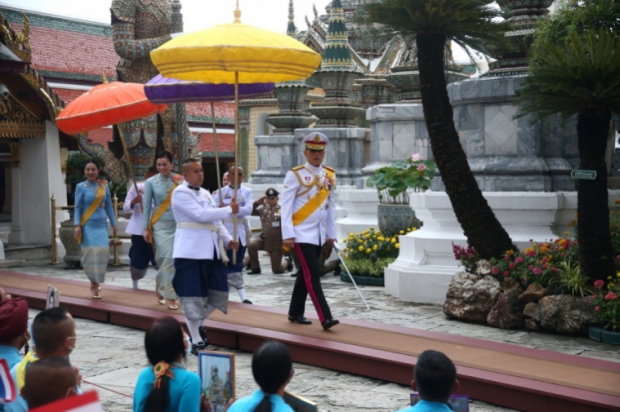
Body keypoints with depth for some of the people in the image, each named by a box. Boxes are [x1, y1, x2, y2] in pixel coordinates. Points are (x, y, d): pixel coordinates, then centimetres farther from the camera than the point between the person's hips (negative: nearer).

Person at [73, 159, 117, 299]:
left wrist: (114, 224, 9)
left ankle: (95, 282, 14)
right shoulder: (81, 187, -2)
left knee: (103, 252, -4)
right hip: (88, 225, -3)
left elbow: (109, 206, 10)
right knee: (91, 253, -6)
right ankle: (94, 284, 6)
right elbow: (77, 208, -3)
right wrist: (77, 225, -12)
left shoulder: (104, 186, 7)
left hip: (101, 224, 3)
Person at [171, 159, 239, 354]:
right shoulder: (180, 193, -9)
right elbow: (201, 215, -19)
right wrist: (229, 209, -10)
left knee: (219, 292, 10)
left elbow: (215, 220, 18)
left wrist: (228, 239, 3)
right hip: (190, 251, -8)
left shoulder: (204, 193, 17)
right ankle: (196, 341, 8)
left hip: (210, 250, 8)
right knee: (193, 297, -2)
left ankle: (198, 324, 31)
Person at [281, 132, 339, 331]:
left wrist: (331, 233, 13)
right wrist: (288, 235, -17)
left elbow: (330, 206, 13)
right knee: (313, 275, -10)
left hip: (319, 234, 6)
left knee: (305, 274, 14)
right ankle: (325, 318, -11)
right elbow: (286, 205, -12)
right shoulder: (295, 174, -9)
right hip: (302, 234, -6)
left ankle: (295, 312, 26)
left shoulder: (330, 175, 8)